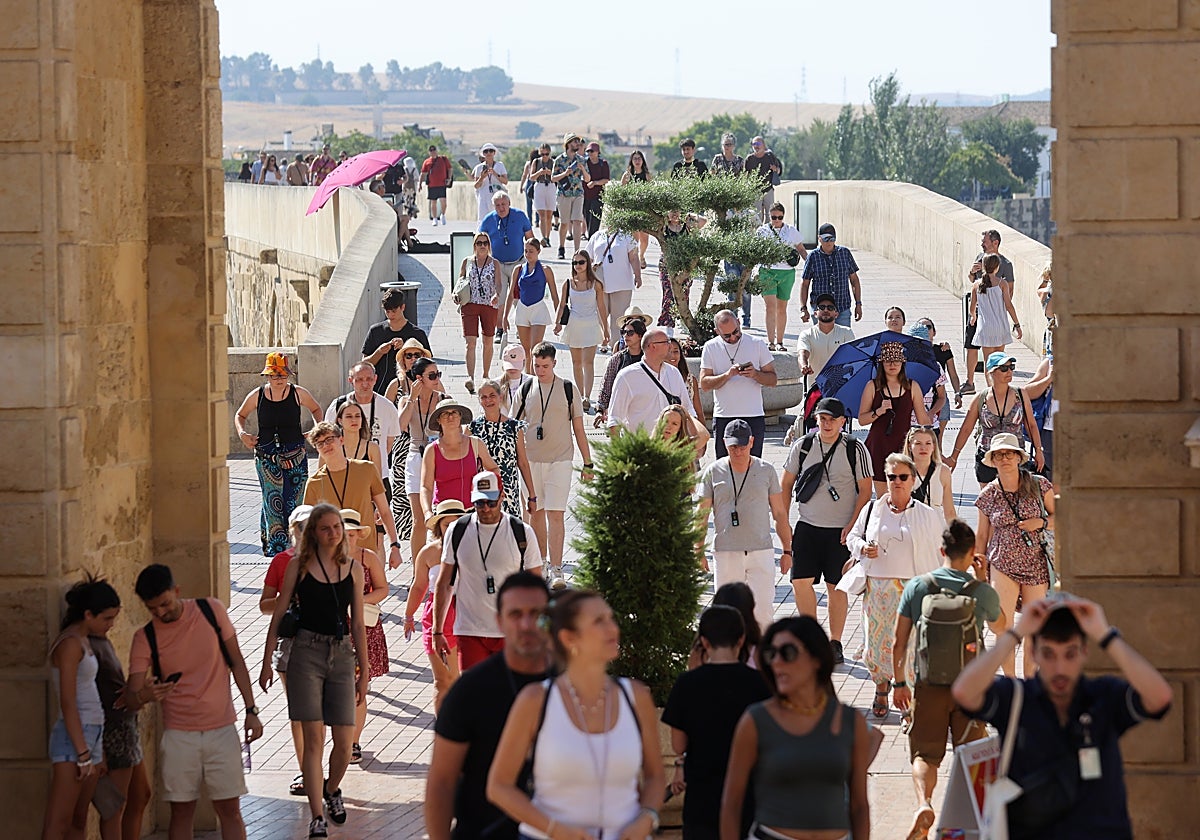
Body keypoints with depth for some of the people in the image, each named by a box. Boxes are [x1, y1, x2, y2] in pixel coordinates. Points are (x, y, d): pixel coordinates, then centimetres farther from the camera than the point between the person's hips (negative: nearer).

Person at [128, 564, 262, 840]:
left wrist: (251, 710, 1)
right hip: (178, 735, 0)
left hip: (222, 730, 0)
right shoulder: (145, 638, -5)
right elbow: (131, 697, -9)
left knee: (229, 809, 2)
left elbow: (236, 662, 6)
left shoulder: (212, 610, -3)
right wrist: (144, 695, -33)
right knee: (181, 811, 2)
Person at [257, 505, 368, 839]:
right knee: (314, 738, -8)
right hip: (306, 652, -3)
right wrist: (267, 663, 1)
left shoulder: (353, 569, 9)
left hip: (342, 654, 3)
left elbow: (357, 624, 13)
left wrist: (364, 671, 12)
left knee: (345, 742, -1)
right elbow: (278, 615, 4)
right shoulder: (299, 566, 2)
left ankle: (332, 790, 31)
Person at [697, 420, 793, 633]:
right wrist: (699, 552, 3)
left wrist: (787, 550, 8)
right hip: (725, 552, 0)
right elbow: (702, 515, 7)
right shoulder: (713, 472, 3)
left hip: (761, 552, 0)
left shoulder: (766, 471, 5)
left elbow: (779, 513, 10)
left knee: (763, 611, -6)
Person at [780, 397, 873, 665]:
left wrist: (852, 526, -10)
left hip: (841, 531, -2)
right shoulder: (802, 446, 3)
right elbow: (786, 485, 10)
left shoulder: (855, 450, -5)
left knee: (836, 587, 3)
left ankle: (835, 644, 13)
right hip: (807, 525, 2)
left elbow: (865, 491, -2)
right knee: (800, 582, -4)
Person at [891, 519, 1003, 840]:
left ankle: (924, 803, -17)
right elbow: (1001, 626, 17)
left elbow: (899, 643, -1)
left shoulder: (916, 587, -5)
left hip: (928, 684, 0)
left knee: (925, 754, 8)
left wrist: (899, 683, 12)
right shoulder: (982, 591, -6)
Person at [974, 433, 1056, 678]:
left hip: (1036, 563, 1)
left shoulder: (1039, 485, -1)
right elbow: (982, 536, 9)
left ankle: (1029, 680, 21)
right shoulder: (988, 496, 1)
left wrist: (1041, 523, -12)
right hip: (1003, 564, -1)